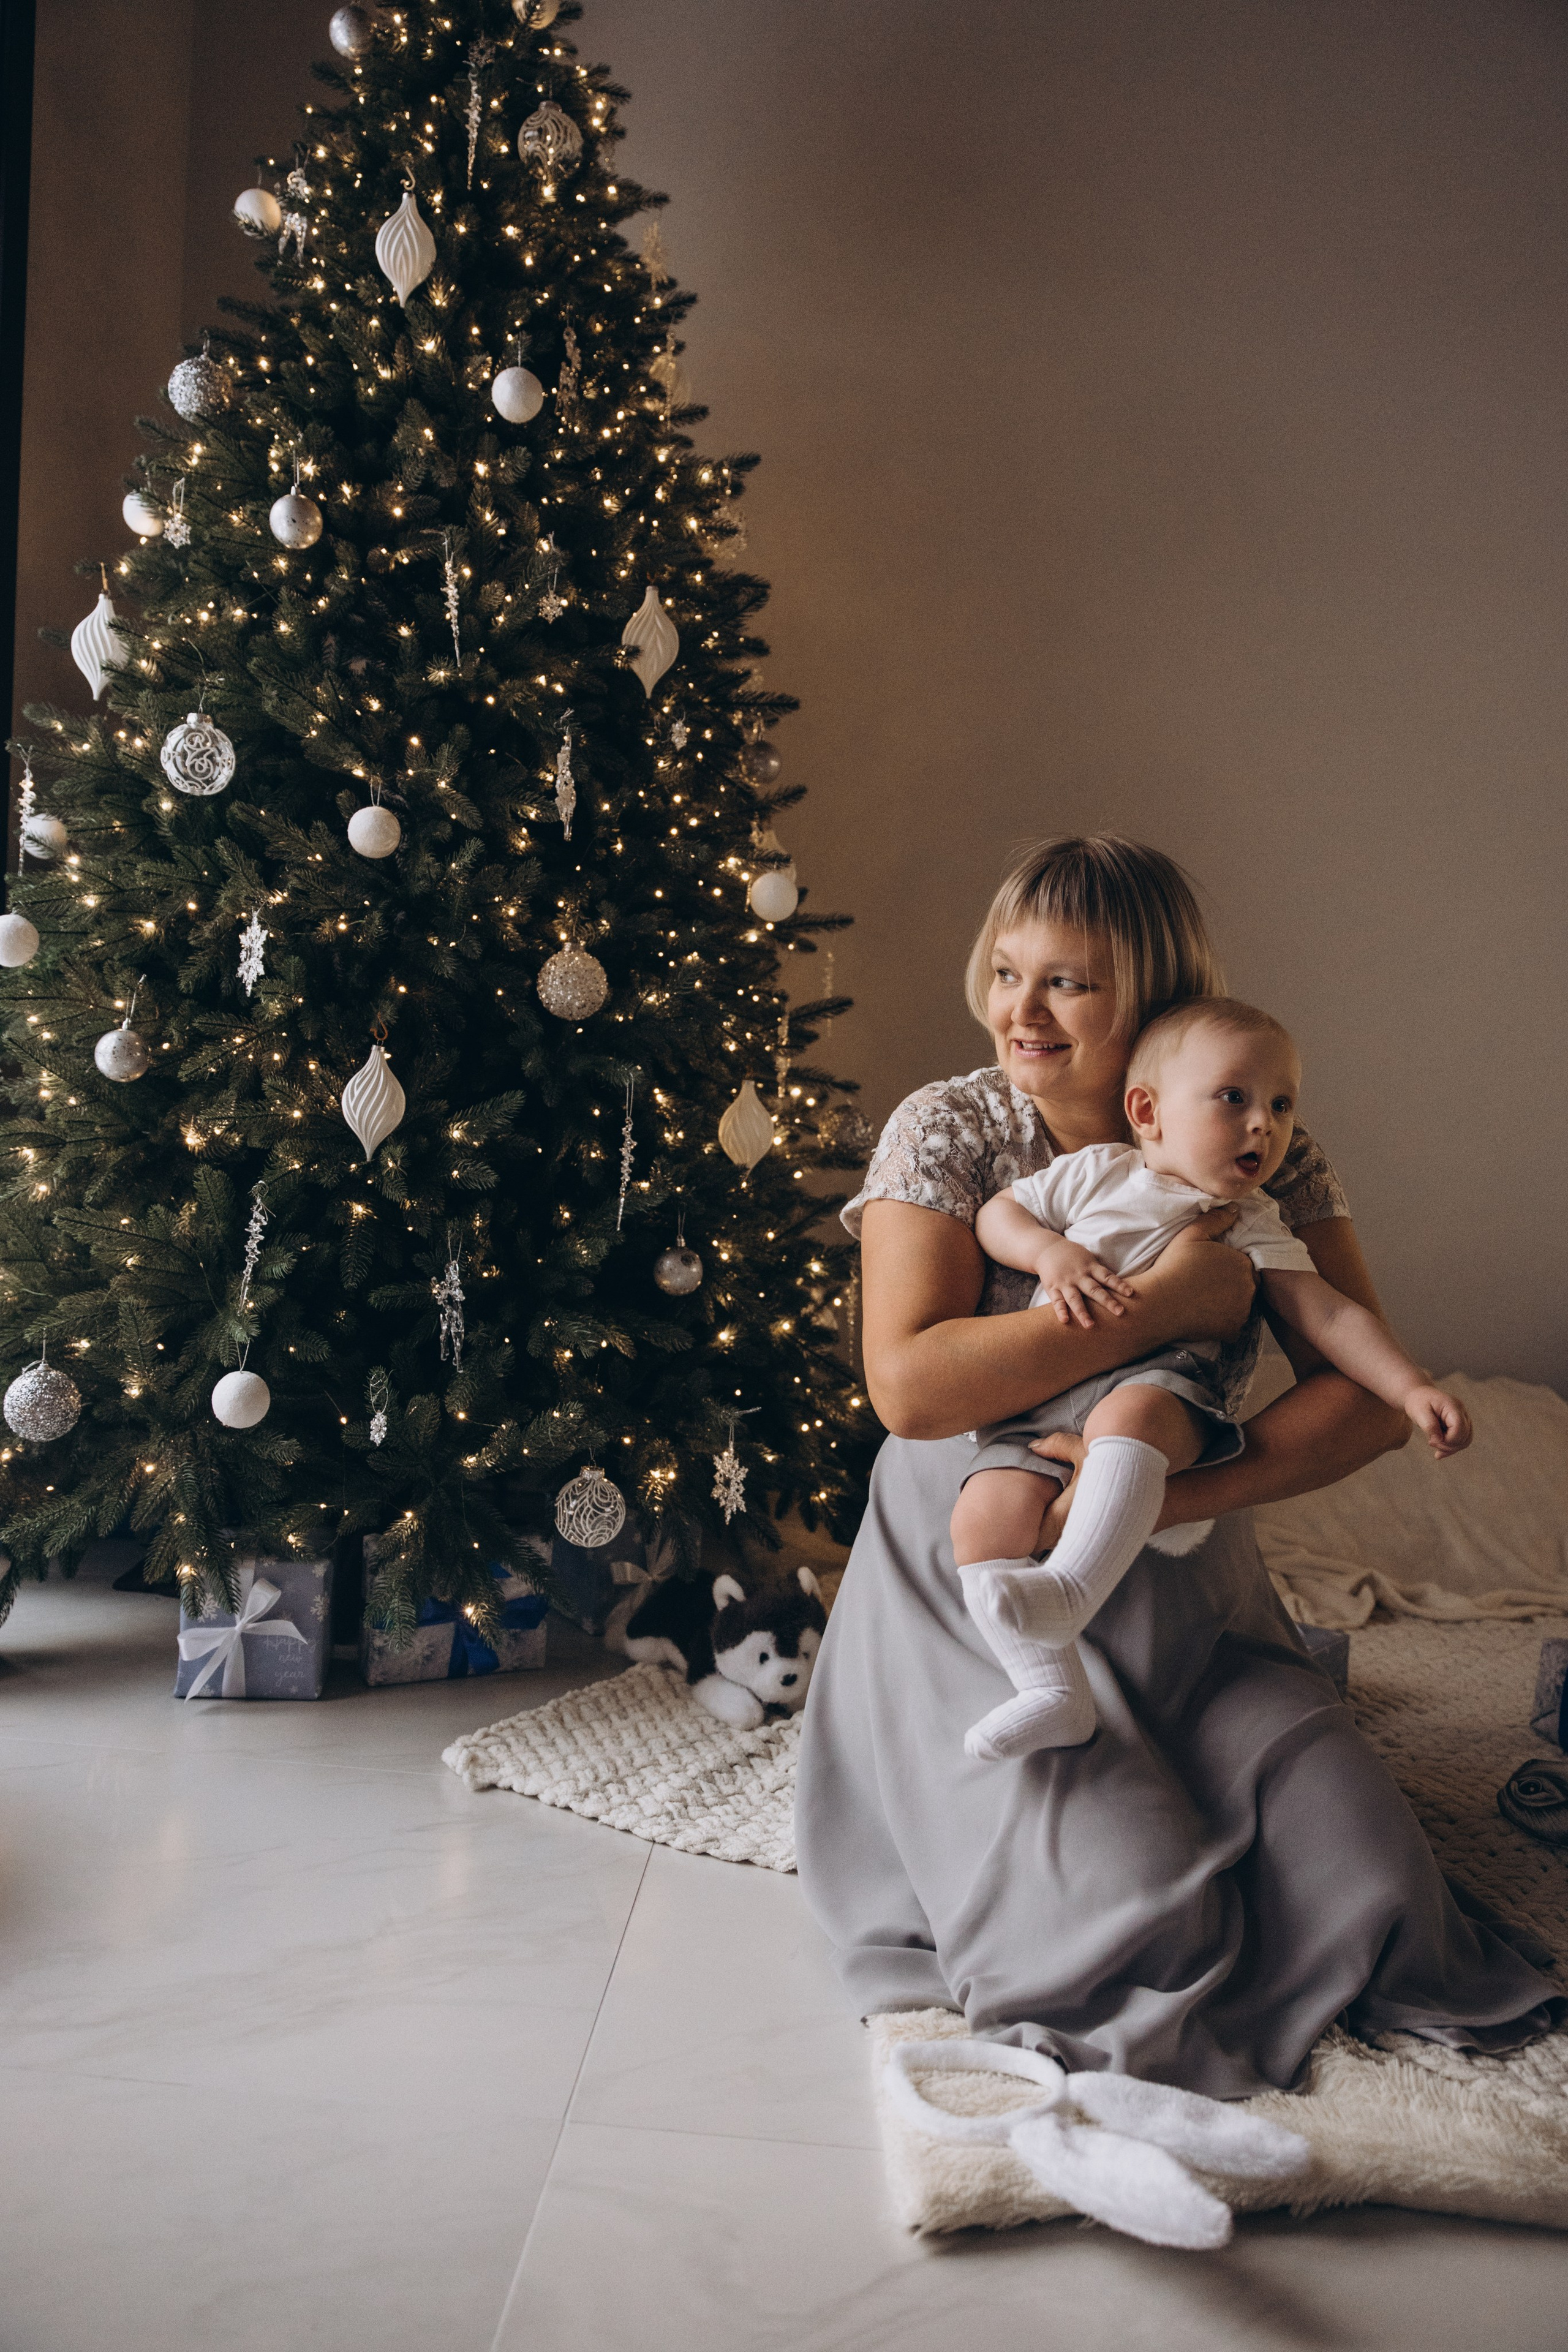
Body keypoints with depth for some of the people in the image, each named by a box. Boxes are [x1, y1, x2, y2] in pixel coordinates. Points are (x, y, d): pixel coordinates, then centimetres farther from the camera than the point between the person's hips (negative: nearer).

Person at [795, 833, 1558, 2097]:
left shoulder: (1262, 1156, -3)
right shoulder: (948, 1129, -9)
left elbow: (1373, 1394, -9)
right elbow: (907, 1386, -22)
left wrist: (1180, 1488, -25)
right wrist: (1163, 1305, -24)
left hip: (1184, 1588, 3)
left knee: (1358, 1864, -12)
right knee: (1130, 1903, -20)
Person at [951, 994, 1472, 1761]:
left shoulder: (1254, 1225, 14)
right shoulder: (1095, 1173, 14)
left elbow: (1331, 1316, 8)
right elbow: (995, 1213, 17)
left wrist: (1412, 1389, -5)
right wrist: (1050, 1251, -4)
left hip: (1162, 1385, -2)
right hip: (1042, 1405, 2)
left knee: (1127, 1416, -39)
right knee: (983, 1516, -21)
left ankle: (1071, 1589, -44)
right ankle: (1052, 1691, -19)